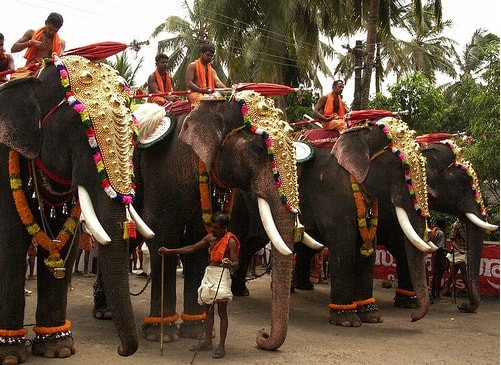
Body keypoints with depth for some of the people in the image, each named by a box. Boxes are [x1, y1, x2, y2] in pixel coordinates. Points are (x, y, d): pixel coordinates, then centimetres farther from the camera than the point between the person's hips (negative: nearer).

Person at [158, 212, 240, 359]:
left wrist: (230, 264, -38)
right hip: (209, 273, 7)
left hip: (222, 275, -7)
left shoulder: (230, 241, -9)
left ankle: (221, 346, -1)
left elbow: (236, 264, -14)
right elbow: (192, 248, 15)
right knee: (208, 309, 9)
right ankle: (208, 342, 18)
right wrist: (169, 251, 12)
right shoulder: (210, 238, 10)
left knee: (222, 311, -4)